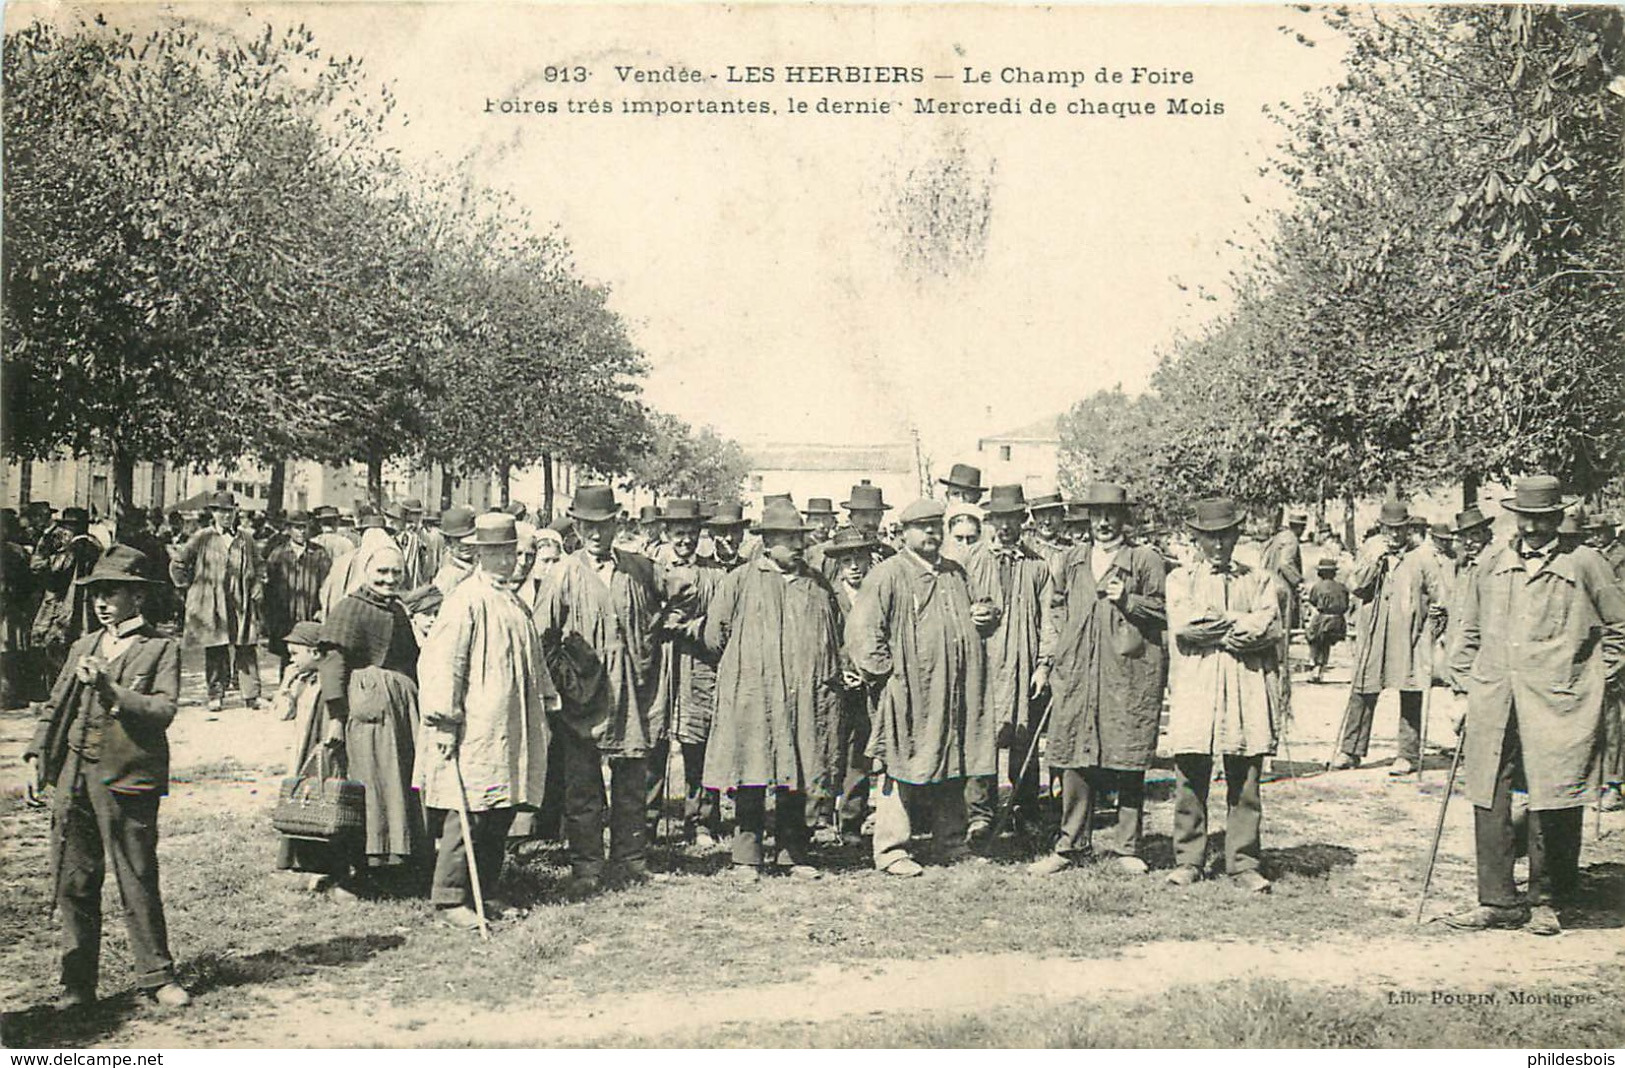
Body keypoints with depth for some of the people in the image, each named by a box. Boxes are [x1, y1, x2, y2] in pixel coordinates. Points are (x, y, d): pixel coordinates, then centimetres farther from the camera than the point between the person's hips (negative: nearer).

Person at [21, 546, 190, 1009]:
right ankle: (77, 983, 18)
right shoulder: (84, 646, 15)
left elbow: (164, 709, -14)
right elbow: (54, 706, 20)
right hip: (74, 780, 5)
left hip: (128, 782, -5)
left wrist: (111, 689, -22)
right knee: (73, 883, 8)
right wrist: (38, 756, 10)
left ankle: (157, 976, 14)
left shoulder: (161, 648, -1)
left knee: (138, 883, 2)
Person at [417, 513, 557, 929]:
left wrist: (545, 708, 23)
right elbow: (442, 663, -15)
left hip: (511, 732, 8)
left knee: (501, 815, 11)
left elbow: (534, 659, 26)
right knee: (467, 814, -6)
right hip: (474, 730, -8)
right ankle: (449, 898, 2)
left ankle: (487, 893, 20)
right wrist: (444, 722, -18)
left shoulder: (515, 604, 16)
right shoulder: (465, 601, -10)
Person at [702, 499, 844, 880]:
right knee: (751, 780, -4)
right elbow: (715, 632, 6)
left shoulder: (818, 585, 13)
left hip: (804, 697, 3)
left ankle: (793, 854, 16)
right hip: (751, 696, -3)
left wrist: (828, 684, 16)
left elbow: (832, 641, 21)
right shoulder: (740, 582, 1)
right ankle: (746, 858, 4)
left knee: (796, 779, 6)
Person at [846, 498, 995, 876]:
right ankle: (891, 850, 4)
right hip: (909, 694, -7)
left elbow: (971, 618, 31)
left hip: (954, 693, 7)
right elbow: (862, 628, -10)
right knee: (902, 771, -3)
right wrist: (884, 670, -14)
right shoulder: (888, 574, -5)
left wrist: (984, 617, 8)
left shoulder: (955, 574, 18)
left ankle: (953, 845, 20)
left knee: (953, 771, 11)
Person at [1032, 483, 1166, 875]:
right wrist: (1057, 646, 14)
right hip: (1077, 673, 3)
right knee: (1075, 759, 3)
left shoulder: (1146, 559, 4)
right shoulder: (1070, 561, 16)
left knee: (1129, 762, 1)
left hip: (1129, 671, -3)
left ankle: (1126, 846, 11)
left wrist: (1127, 600, -12)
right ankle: (1072, 845, 12)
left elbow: (1163, 612, 3)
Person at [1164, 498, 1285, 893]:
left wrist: (1214, 628, -8)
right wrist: (1239, 623, -6)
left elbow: (1270, 627, -3)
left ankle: (1244, 864, 7)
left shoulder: (1260, 580, 15)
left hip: (1247, 689, 1)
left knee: (1245, 784, 0)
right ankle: (1188, 861, 9)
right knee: (1190, 781, 0)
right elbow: (1183, 624, -7)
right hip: (1194, 689, -1)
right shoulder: (1181, 579, 12)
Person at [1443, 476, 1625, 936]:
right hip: (1493, 702, 4)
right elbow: (1470, 629, 20)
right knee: (1489, 802, 3)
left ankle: (1547, 902, 14)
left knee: (1553, 806, -1)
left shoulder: (1585, 564, 1)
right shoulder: (1491, 565, 11)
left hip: (1558, 705, -3)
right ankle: (1498, 901, 11)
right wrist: (1467, 679, 13)